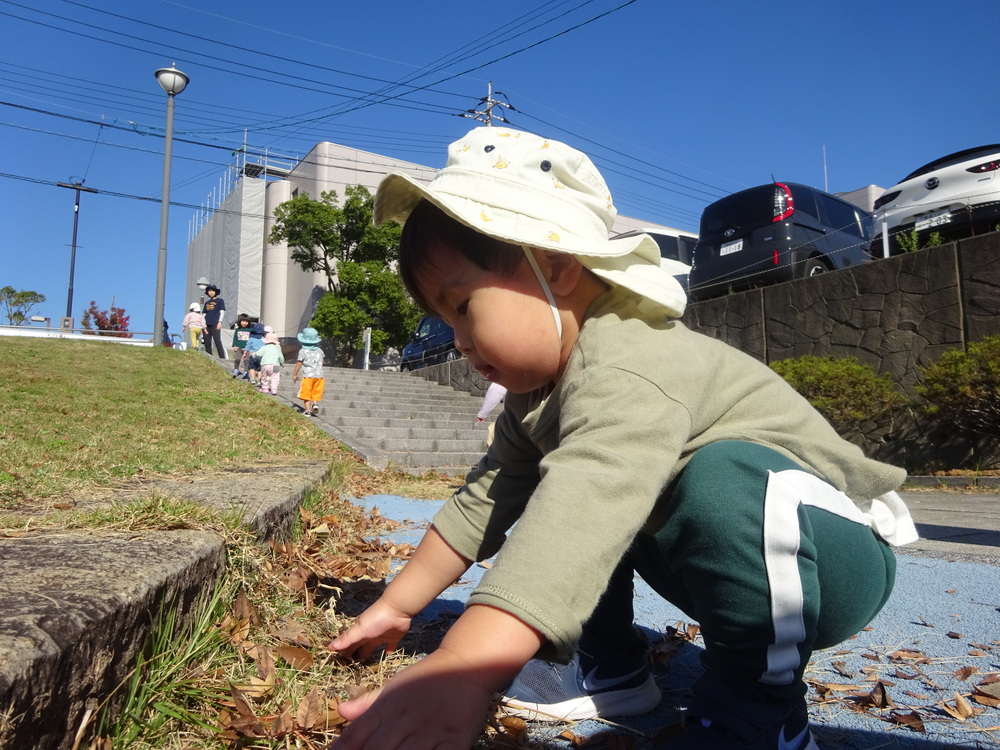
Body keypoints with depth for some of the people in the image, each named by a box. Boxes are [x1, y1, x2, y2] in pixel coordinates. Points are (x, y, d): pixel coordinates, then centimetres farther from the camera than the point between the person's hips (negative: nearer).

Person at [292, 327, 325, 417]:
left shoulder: (303, 351, -5)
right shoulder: (319, 350, 9)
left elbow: (299, 363, -3)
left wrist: (294, 375, 6)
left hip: (308, 375, -4)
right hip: (319, 375, 4)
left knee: (306, 394, 4)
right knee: (316, 393, 14)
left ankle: (307, 410, 1)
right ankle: (315, 404, -10)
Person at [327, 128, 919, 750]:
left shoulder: (627, 372, -31)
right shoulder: (537, 393, 2)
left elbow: (581, 515, -48)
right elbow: (486, 499, 8)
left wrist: (461, 670, -56)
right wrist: (398, 605, 10)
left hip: (838, 556, -8)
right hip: (717, 562, 8)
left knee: (725, 479, -38)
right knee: (556, 494, 5)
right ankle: (607, 668, 9)